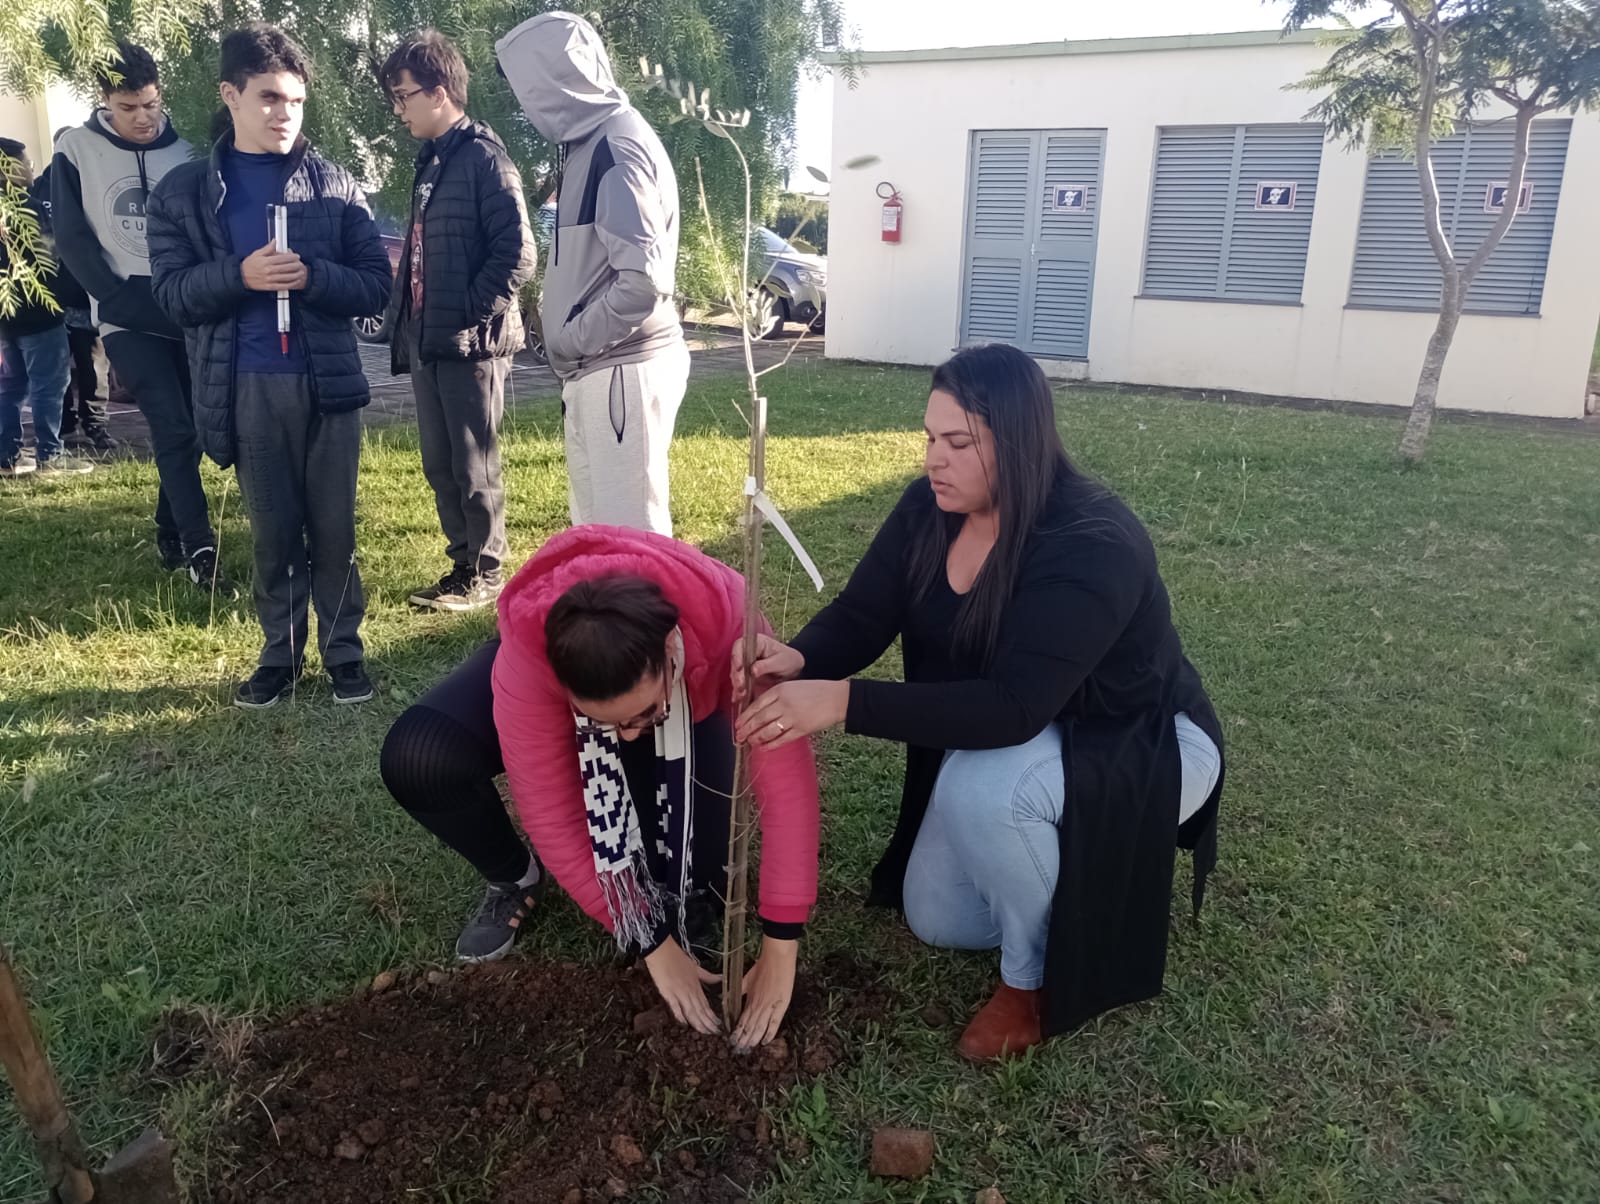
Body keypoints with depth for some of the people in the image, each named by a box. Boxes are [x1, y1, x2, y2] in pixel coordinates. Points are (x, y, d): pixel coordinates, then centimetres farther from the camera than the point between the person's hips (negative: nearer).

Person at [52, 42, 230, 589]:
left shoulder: (185, 152, 5)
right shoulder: (76, 151, 0)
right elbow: (72, 240, -1)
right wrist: (126, 304, -10)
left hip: (188, 315, 3)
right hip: (127, 320, -2)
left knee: (184, 431, 7)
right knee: (174, 430, -12)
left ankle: (170, 537, 23)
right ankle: (199, 550, -10)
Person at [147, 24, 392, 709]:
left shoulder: (336, 186, 5)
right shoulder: (184, 191, 6)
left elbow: (375, 287, 1)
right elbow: (172, 294, 0)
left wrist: (313, 277, -17)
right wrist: (239, 274, -18)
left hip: (327, 380, 0)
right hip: (244, 389, 0)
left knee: (333, 529, 6)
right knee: (274, 533, 8)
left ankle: (344, 651, 19)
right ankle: (280, 656, 22)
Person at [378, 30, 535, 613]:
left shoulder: (484, 157, -10)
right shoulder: (431, 160, 16)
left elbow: (516, 255, -17)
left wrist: (469, 317, -15)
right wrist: (408, 323, 13)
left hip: (470, 344, -8)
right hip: (428, 342, 8)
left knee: (473, 468, 1)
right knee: (440, 467, 12)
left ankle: (485, 575, 13)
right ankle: (462, 564, 24)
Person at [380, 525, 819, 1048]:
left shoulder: (725, 618, -42)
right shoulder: (529, 647, -40)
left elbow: (786, 776, -38)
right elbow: (551, 811, -33)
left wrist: (780, 948, -36)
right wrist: (652, 942, -29)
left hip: (687, 710, 0)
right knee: (417, 759, -25)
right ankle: (513, 880, 2)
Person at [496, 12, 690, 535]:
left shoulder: (616, 147, -16)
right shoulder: (593, 140, 13)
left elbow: (643, 282, -24)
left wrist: (569, 341, -13)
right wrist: (571, 335, 8)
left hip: (622, 371, -10)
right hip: (598, 372, 10)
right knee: (598, 528, 18)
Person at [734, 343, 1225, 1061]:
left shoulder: (1094, 547, -34)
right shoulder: (929, 509, -12)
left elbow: (1013, 708, -42)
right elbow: (860, 618, -13)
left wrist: (842, 702, -48)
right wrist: (799, 660, -37)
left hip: (1141, 748, -7)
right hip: (1005, 743, 7)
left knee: (982, 785, -36)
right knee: (935, 920, 5)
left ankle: (1036, 979, -9)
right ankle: (1063, 861, 28)